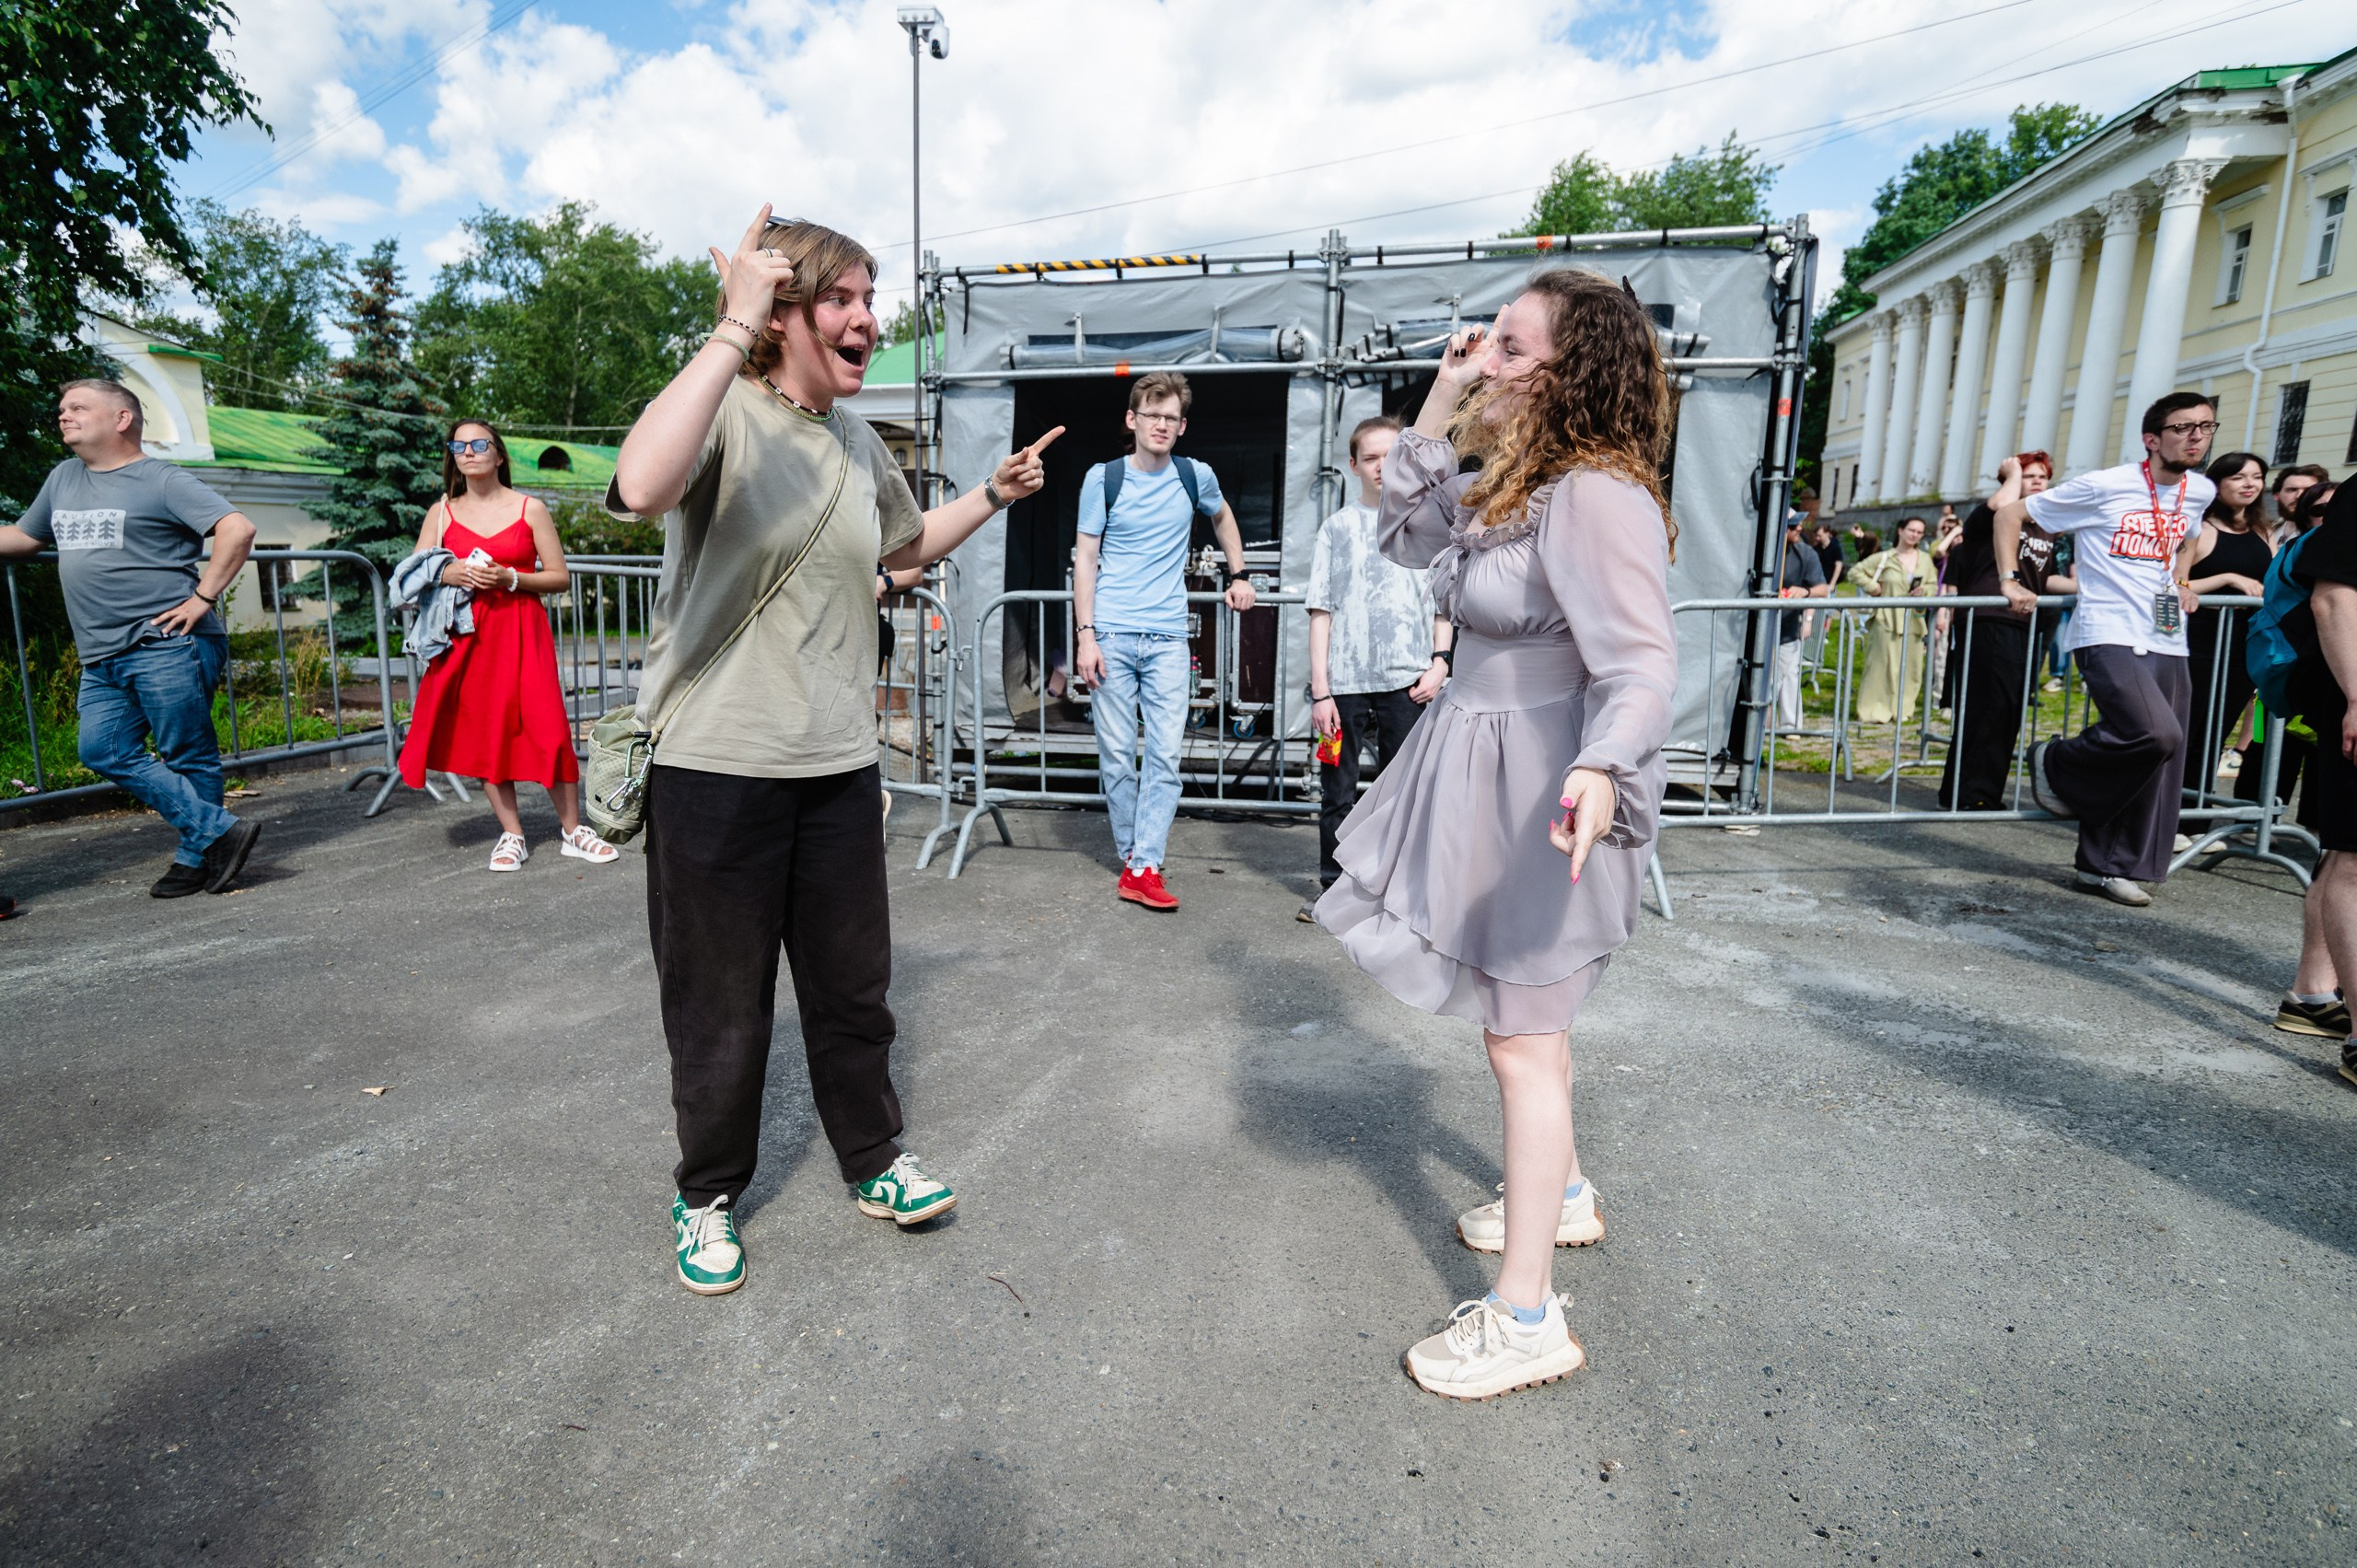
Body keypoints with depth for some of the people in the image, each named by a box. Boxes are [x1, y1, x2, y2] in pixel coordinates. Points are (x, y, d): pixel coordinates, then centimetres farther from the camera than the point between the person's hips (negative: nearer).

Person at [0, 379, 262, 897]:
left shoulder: (161, 480, -4)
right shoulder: (63, 479, 20)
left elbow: (237, 529, -15)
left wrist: (203, 597, -16)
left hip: (166, 646, -8)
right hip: (101, 659, 8)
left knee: (188, 756, -2)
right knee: (104, 750, -1)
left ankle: (197, 857, 7)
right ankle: (219, 832, -1)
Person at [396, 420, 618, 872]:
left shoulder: (529, 508, 3)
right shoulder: (441, 512, 10)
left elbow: (561, 577, 0)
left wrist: (510, 578, -14)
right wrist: (449, 575, -10)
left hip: (522, 633, -3)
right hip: (467, 635, 3)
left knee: (546, 727, -9)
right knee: (484, 732, 3)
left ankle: (572, 830, 3)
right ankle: (512, 835, 11)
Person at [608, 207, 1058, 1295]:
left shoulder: (859, 444, 10)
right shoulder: (722, 410, -10)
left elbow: (908, 545, 30)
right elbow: (642, 489, -34)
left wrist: (995, 494, 18)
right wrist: (733, 329, -29)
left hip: (838, 762, 6)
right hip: (716, 762, -5)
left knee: (853, 985, 16)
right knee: (721, 1001, 10)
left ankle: (872, 1161, 36)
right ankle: (708, 1193, 33)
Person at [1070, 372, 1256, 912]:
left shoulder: (1196, 476, 8)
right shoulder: (1103, 478, 2)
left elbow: (1222, 516, 31)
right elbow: (1085, 559, 1)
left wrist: (1237, 575, 25)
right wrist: (1085, 635, -7)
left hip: (1167, 637, 1)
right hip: (1111, 635, -1)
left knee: (1165, 753, -6)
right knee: (1116, 754, 2)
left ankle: (1144, 869, -2)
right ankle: (1133, 852, 18)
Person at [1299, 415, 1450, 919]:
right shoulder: (1338, 527, 5)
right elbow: (1321, 612, 1)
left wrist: (1439, 662, -3)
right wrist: (1320, 691, -5)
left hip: (1407, 682, 1)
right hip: (1345, 682, 0)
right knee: (1338, 792, 6)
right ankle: (1334, 887, 20)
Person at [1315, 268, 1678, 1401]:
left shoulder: (1595, 497, -22)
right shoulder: (1509, 486, 8)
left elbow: (1642, 661, -30)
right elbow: (1405, 528, 16)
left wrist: (1599, 771, -48)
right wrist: (1440, 400, 7)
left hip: (1540, 792, -10)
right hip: (1481, 771, 10)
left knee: (1520, 1041, -3)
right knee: (1521, 1012, 23)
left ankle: (1525, 1320, 11)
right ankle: (1561, 1195, 46)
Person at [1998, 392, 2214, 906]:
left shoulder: (2202, 491, 14)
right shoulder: (2103, 487, -5)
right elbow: (2010, 513, 0)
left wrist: (2182, 582, 20)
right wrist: (2010, 580, -8)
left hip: (2166, 643, 7)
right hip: (2108, 637, -7)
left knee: (2159, 763, 4)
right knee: (2155, 735, -26)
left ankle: (2109, 866, 15)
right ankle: (2057, 764, 2)